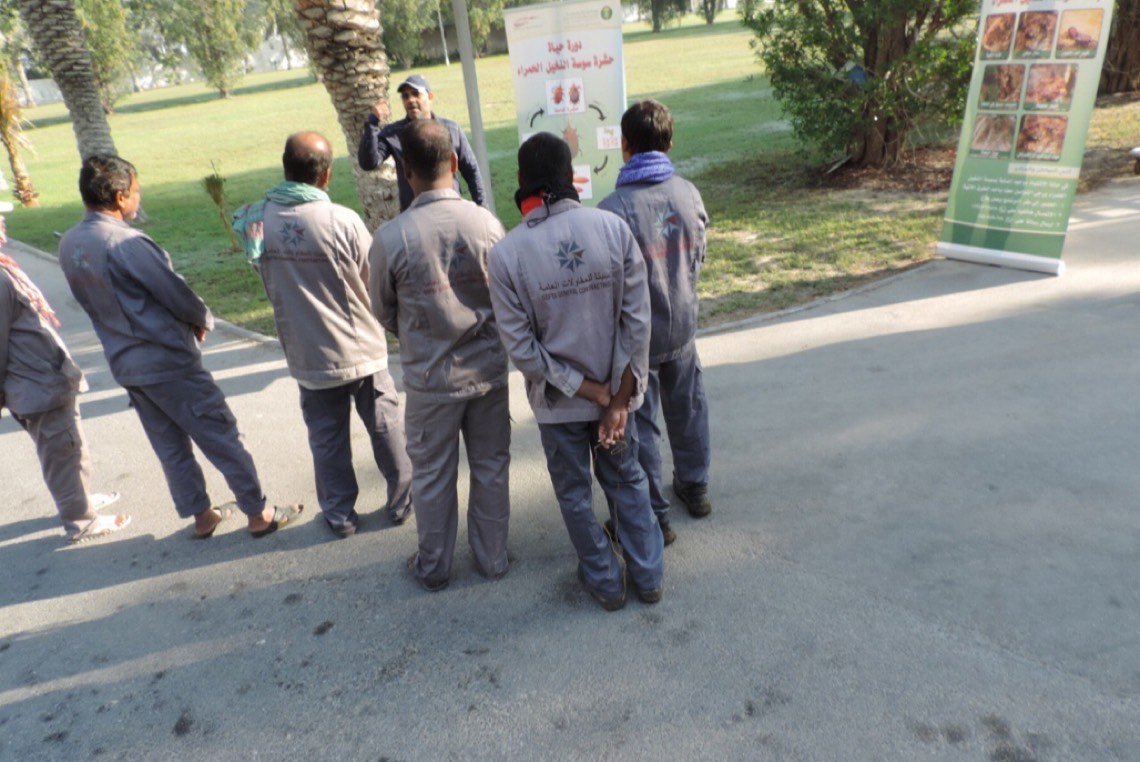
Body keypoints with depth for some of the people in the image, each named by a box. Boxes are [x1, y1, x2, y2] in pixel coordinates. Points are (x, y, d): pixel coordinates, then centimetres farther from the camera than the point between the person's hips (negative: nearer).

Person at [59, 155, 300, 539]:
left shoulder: (69, 245, 3)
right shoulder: (125, 243, -23)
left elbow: (103, 301, 10)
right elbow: (178, 294, -17)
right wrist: (203, 320, 4)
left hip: (125, 364, 8)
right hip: (168, 361, -8)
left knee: (171, 447, 18)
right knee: (223, 438, 4)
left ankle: (201, 515, 31)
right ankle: (259, 514, 13)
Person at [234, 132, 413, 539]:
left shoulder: (258, 220, -8)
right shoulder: (344, 221, -20)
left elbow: (270, 282, 3)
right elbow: (376, 285, -11)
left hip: (308, 356, 3)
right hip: (361, 350, -2)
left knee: (327, 438, 16)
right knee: (385, 428, 15)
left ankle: (340, 514, 29)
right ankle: (402, 501, 28)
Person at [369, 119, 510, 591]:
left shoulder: (390, 238, -18)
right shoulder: (486, 223, -13)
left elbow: (384, 312, -2)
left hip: (430, 379, -2)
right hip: (488, 370, 2)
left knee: (433, 477, 17)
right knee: (491, 468, 19)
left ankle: (433, 567, 36)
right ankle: (492, 558, 36)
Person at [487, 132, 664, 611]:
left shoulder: (506, 253, -18)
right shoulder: (614, 229, -13)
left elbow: (522, 347, -16)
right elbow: (638, 322, -14)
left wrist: (592, 392, -10)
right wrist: (618, 400, -9)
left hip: (557, 400, -2)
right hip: (615, 389, 2)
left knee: (575, 494, 19)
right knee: (627, 481, 22)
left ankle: (605, 582, 36)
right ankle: (648, 576, 37)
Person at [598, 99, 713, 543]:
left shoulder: (615, 208, -23)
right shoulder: (689, 194, -7)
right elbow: (699, 257, 4)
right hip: (683, 325, 5)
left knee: (639, 424, 9)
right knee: (687, 409, 22)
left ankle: (654, 516, 21)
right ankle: (695, 488, 42)